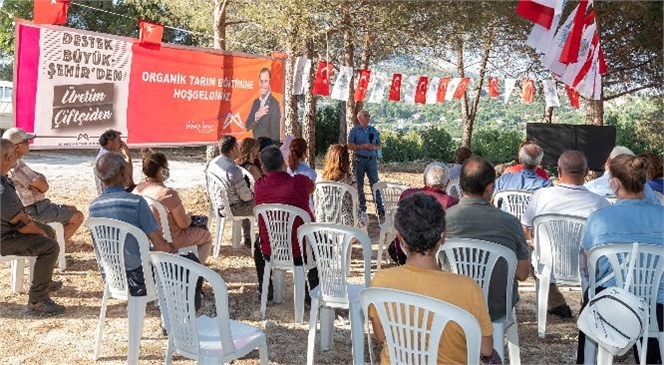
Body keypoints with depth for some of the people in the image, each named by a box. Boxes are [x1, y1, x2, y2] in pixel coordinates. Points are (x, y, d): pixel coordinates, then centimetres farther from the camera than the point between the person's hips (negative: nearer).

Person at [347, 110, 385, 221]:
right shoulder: (355, 130, 3)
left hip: (372, 160, 2)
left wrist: (374, 147, -7)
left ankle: (380, 210, -5)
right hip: (359, 160, -1)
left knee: (375, 184, -4)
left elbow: (379, 145, 16)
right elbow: (350, 146, -3)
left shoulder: (373, 130, 12)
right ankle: (362, 209, 13)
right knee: (359, 185, 4)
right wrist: (363, 146, -14)